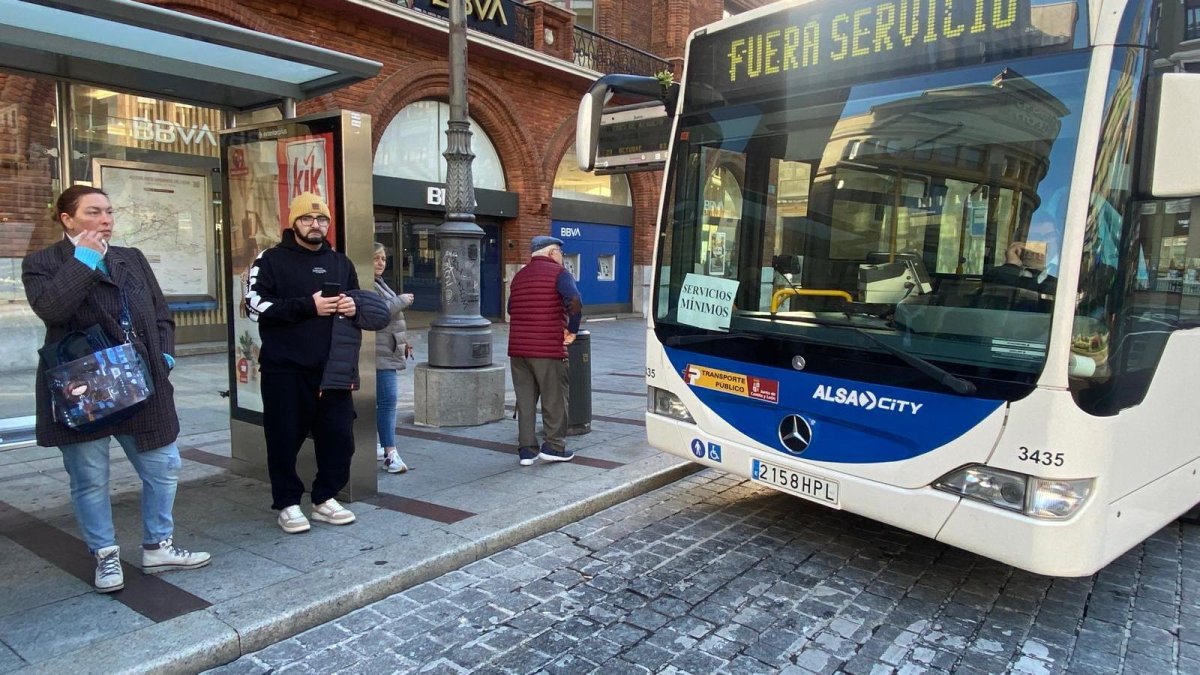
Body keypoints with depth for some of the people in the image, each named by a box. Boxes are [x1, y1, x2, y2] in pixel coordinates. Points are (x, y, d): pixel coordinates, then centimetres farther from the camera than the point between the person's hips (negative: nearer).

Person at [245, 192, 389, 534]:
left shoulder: (341, 263, 16)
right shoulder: (271, 260, 2)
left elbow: (363, 306, 26)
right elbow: (256, 306, -9)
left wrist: (354, 307, 0)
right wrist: (308, 306, -17)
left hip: (331, 367, 4)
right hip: (285, 368, -4)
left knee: (338, 434, 6)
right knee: (285, 438, 2)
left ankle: (325, 499, 22)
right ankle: (288, 504, 17)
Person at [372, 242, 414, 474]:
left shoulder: (378, 283, 22)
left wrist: (403, 342, 25)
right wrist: (401, 300, -13)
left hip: (386, 353, 11)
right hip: (379, 354, -11)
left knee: (383, 401, 15)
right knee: (387, 401, -14)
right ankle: (390, 454, -14)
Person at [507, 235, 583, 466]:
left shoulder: (519, 276, 17)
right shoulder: (558, 273, -5)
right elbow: (574, 302, -21)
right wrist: (572, 330, -9)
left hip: (518, 348, 6)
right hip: (548, 348, -6)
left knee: (525, 400, 11)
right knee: (554, 398, 7)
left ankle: (526, 449, 14)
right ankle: (554, 446, 11)